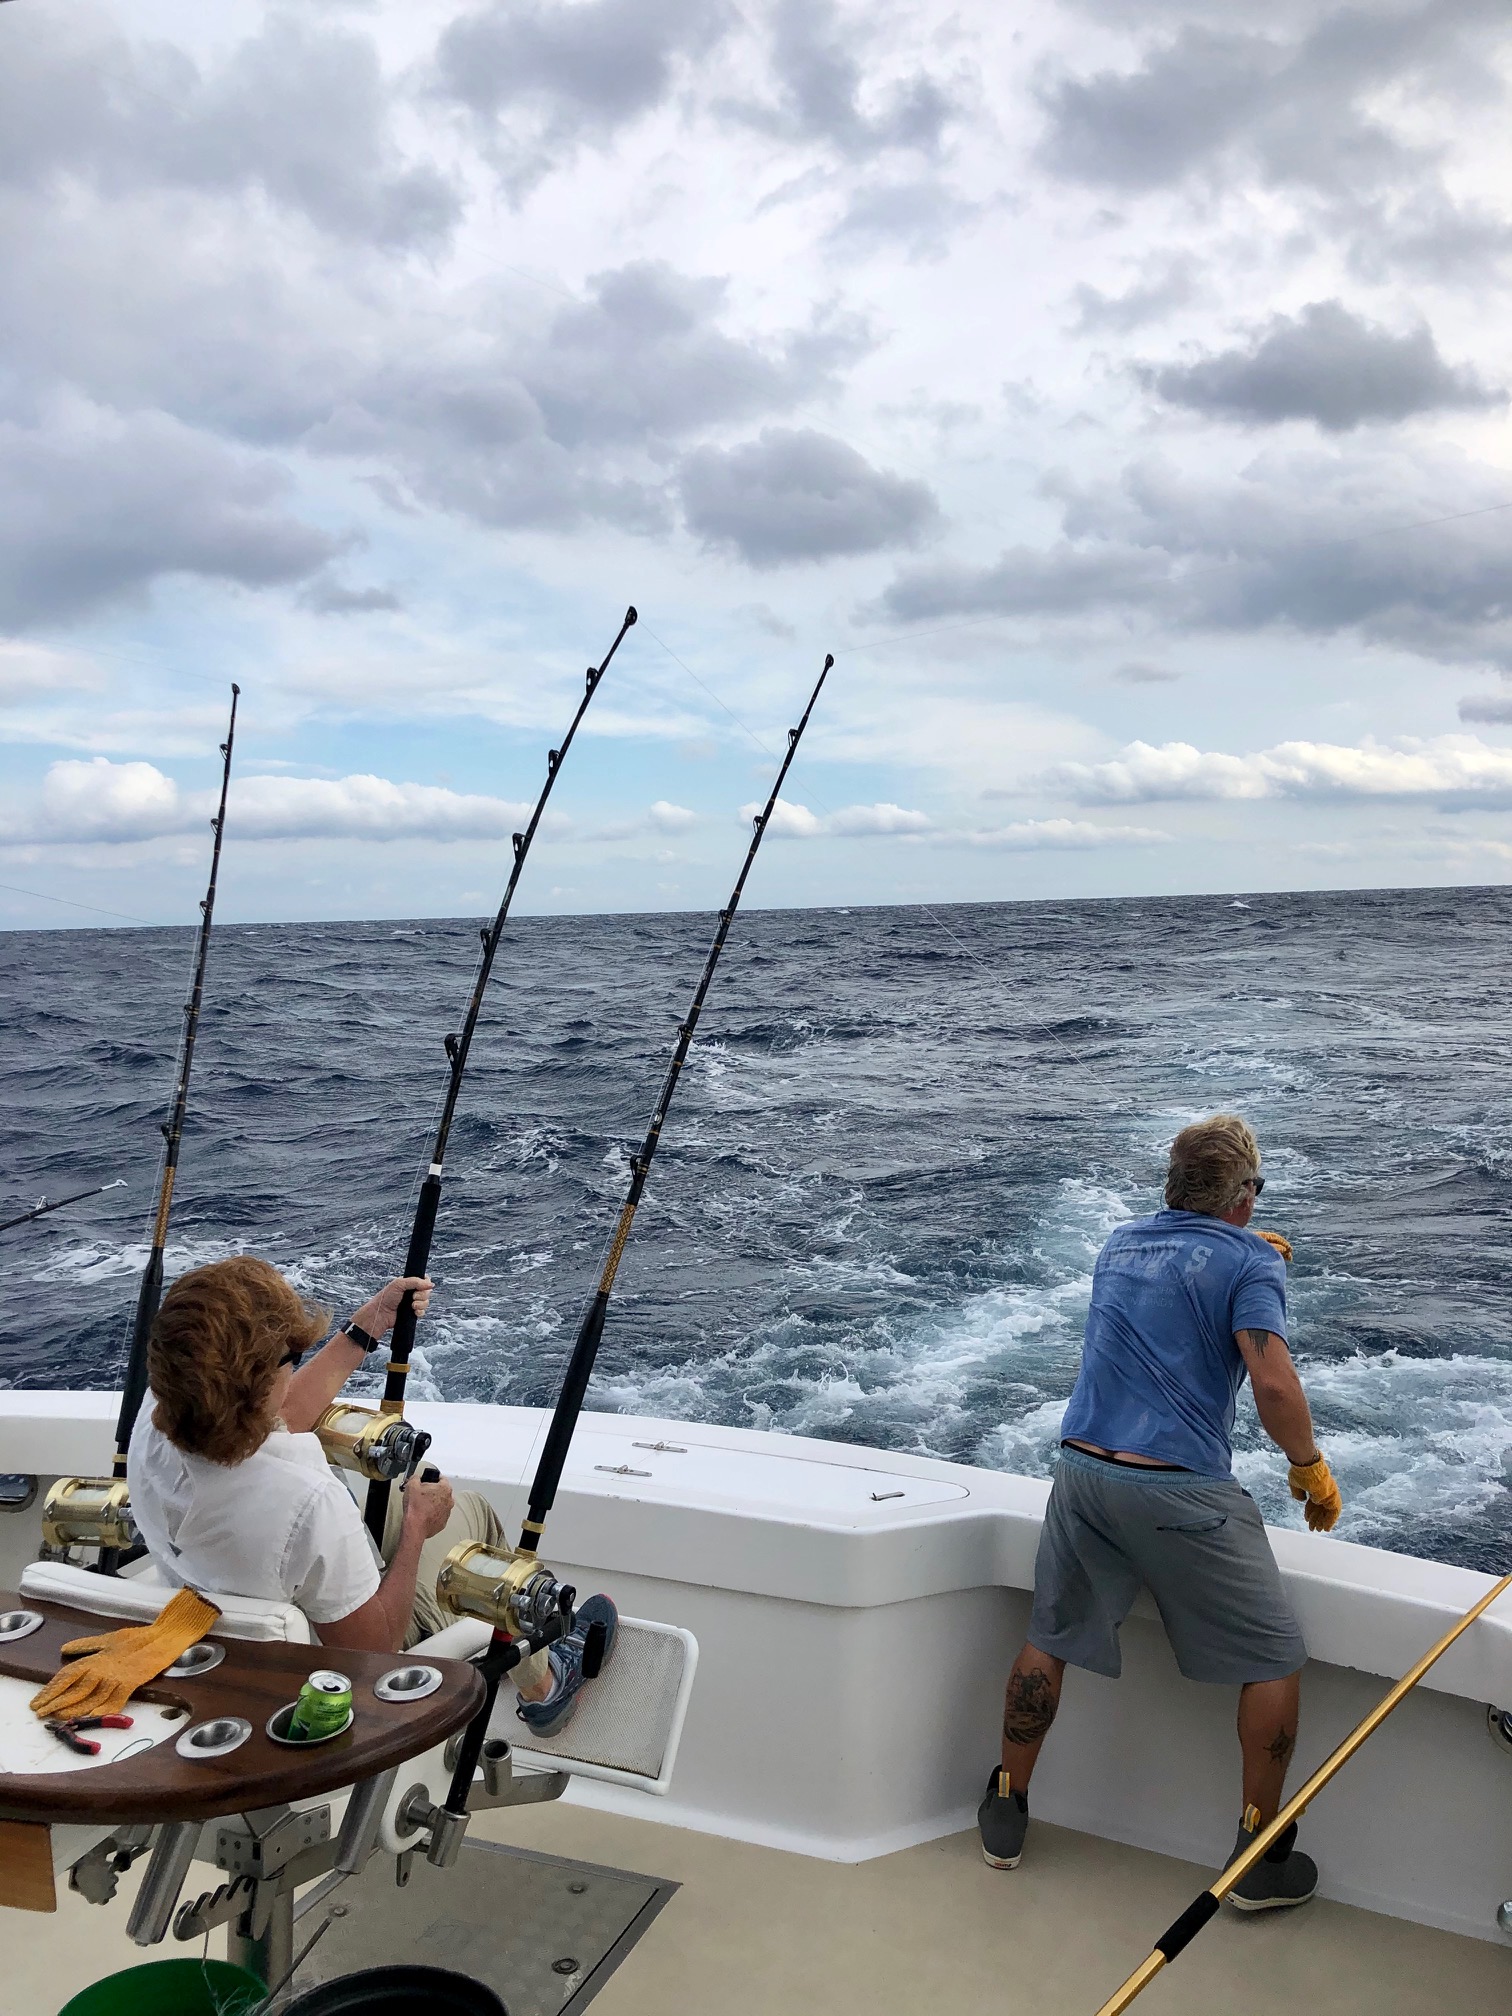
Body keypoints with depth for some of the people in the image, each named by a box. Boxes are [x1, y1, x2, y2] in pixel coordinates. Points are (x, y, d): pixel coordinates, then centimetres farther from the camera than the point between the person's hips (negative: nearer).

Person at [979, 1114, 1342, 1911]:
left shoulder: (1121, 1243, 13)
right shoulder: (1248, 1261, -5)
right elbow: (1274, 1384, -16)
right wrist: (1311, 1471, 0)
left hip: (1083, 1473, 6)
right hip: (1181, 1489, -5)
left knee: (1049, 1641, 20)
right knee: (1274, 1660, 13)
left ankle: (1006, 1814, 30)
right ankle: (1261, 1856, 19)